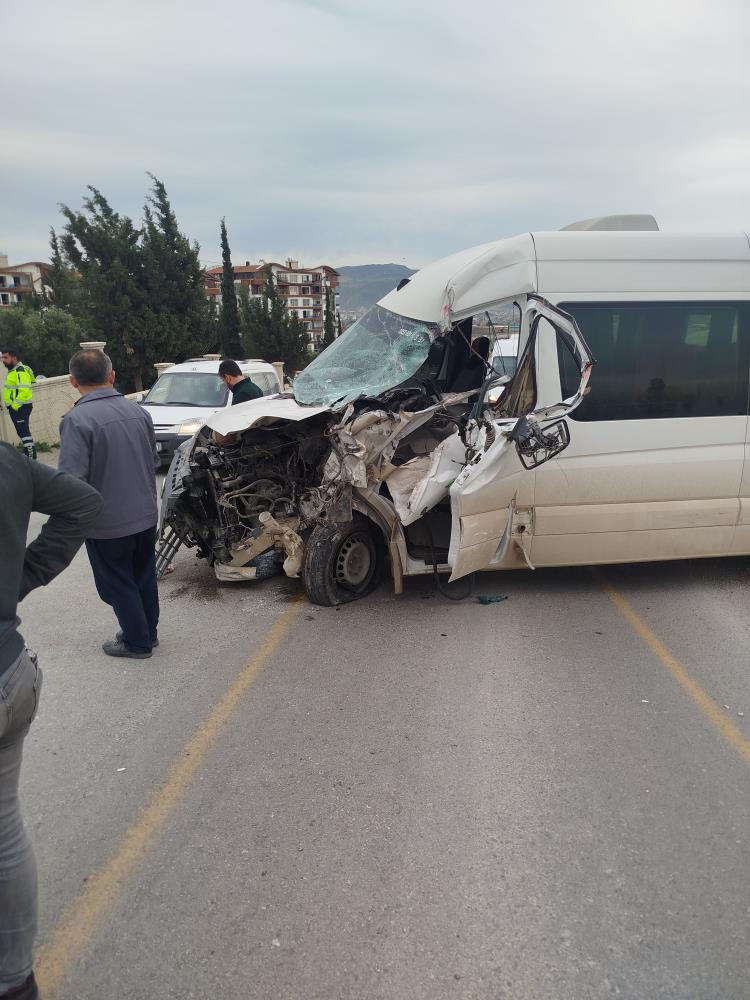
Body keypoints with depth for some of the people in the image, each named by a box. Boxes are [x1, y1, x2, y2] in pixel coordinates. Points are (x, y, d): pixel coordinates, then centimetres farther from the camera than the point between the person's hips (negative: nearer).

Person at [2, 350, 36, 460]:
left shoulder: (20, 371, -18)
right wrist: (12, 405, 16)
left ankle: (31, 456, -7)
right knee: (22, 432, 16)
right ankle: (29, 453, 25)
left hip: (20, 407, -10)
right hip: (14, 407, 10)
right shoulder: (12, 370, 16)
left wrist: (15, 405, -21)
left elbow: (24, 391, -26)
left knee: (24, 432, -9)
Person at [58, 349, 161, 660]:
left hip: (107, 524, -6)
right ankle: (148, 632, 35)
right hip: (146, 517, 6)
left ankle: (137, 642, 22)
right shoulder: (138, 412, 1)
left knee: (119, 586, 11)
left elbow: (71, 480, -23)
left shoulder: (76, 419, -20)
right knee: (144, 578, 21)